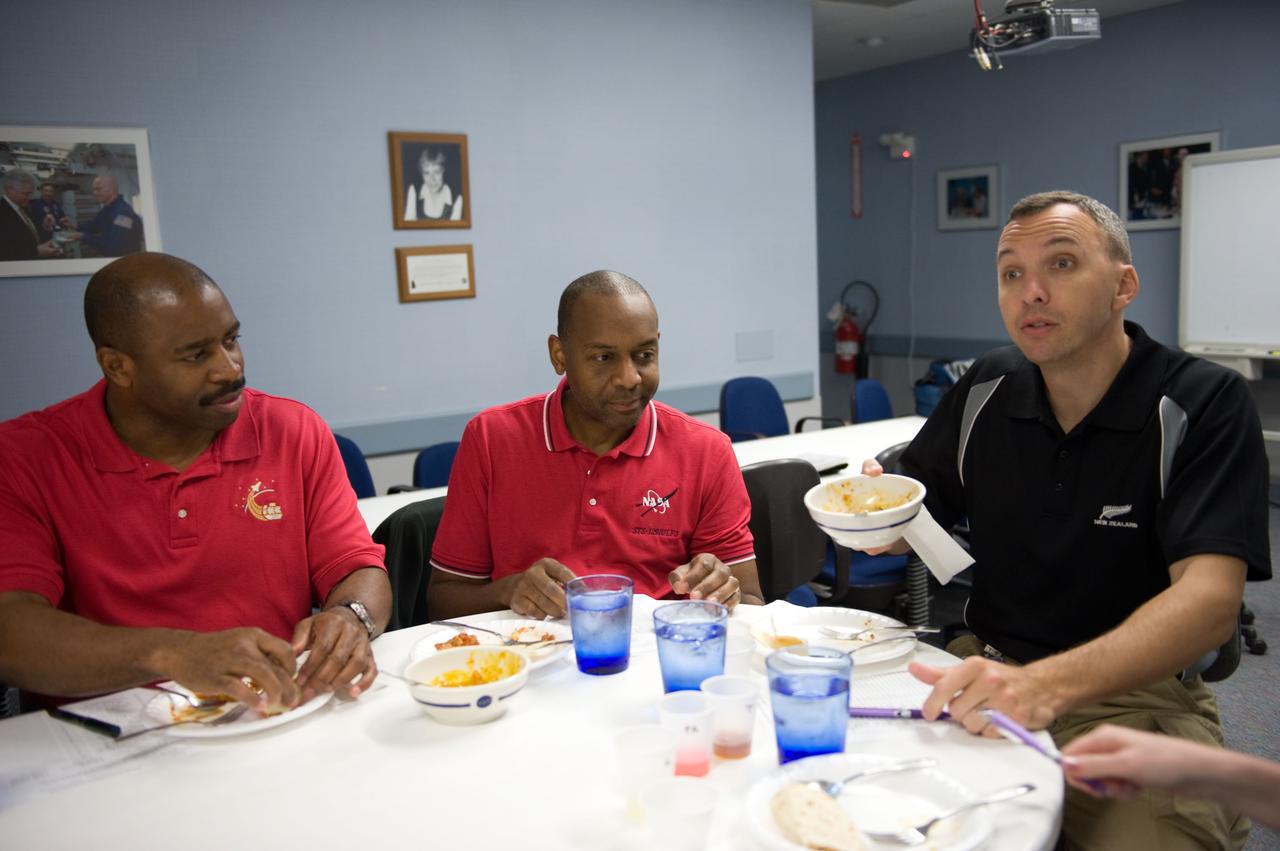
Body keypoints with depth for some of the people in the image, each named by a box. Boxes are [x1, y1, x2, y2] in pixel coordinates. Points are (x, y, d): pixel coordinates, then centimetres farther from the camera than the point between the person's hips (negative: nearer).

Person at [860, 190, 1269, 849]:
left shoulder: (1205, 405, -10)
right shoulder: (985, 390, 3)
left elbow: (1209, 601, -21)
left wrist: (1048, 685, -37)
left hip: (1137, 696, -3)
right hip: (988, 672, 3)